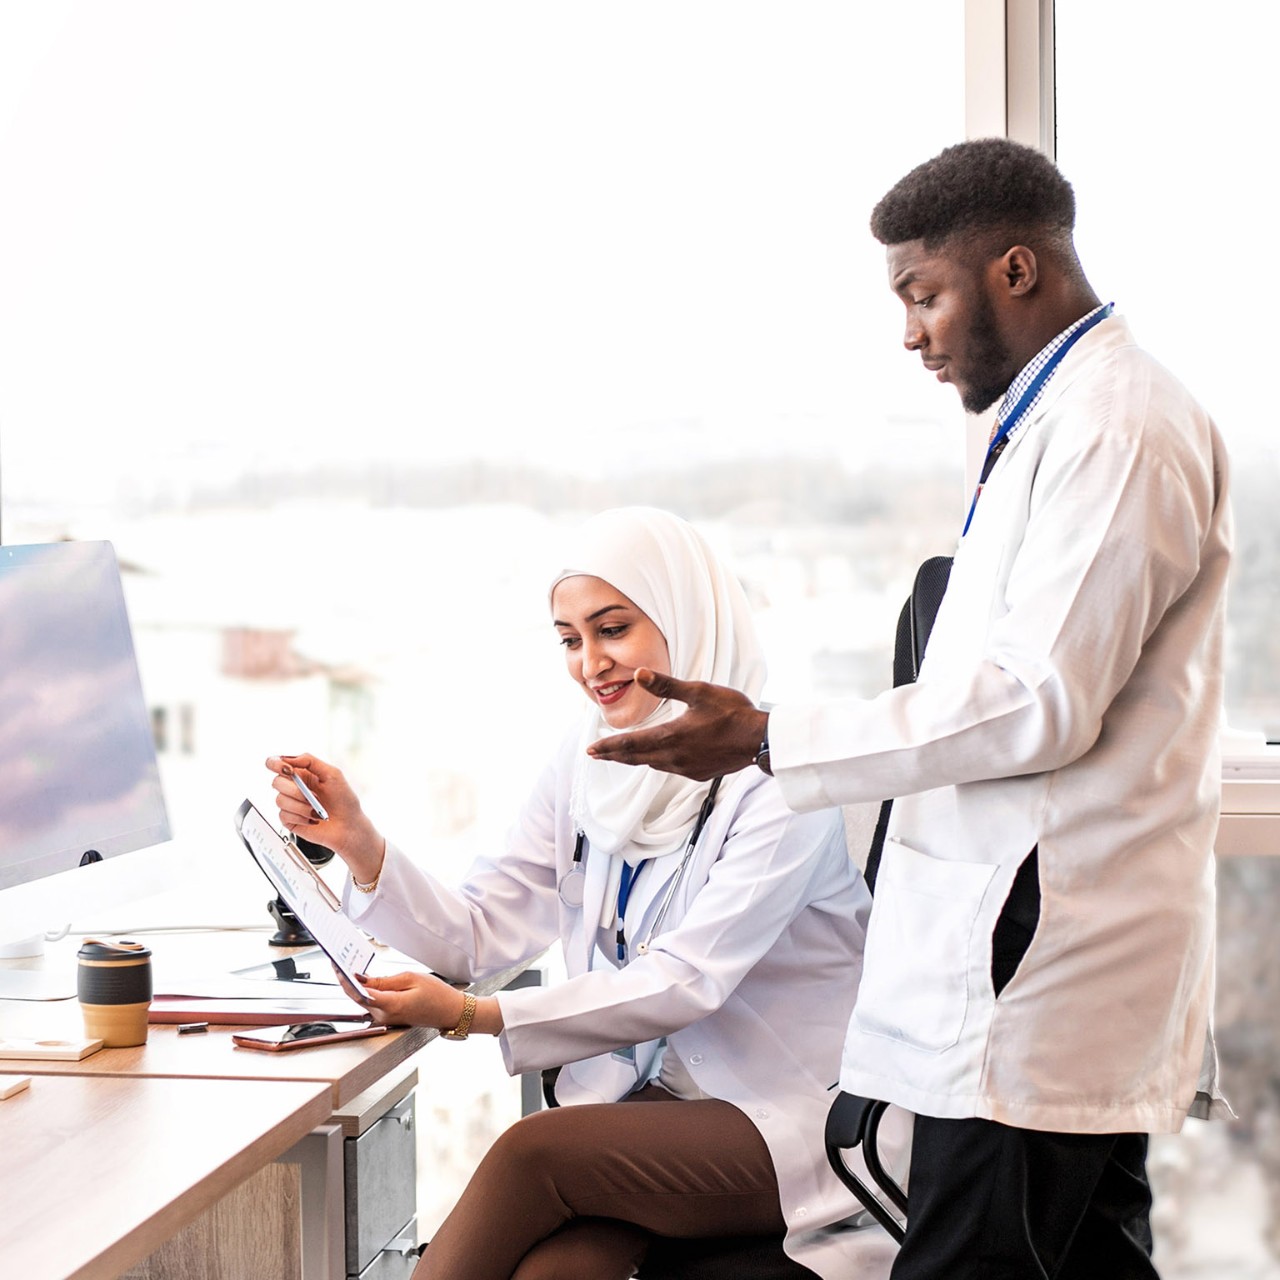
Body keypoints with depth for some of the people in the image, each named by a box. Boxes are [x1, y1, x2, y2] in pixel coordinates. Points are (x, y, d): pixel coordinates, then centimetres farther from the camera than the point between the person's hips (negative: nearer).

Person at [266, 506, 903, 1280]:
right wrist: (359, 842, -12)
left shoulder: (782, 773, -14)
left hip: (784, 1124, -4)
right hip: (636, 1101, 4)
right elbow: (478, 933, 4)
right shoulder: (587, 764, 8)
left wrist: (473, 1015, -26)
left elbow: (683, 984, -19)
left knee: (533, 1151, -27)